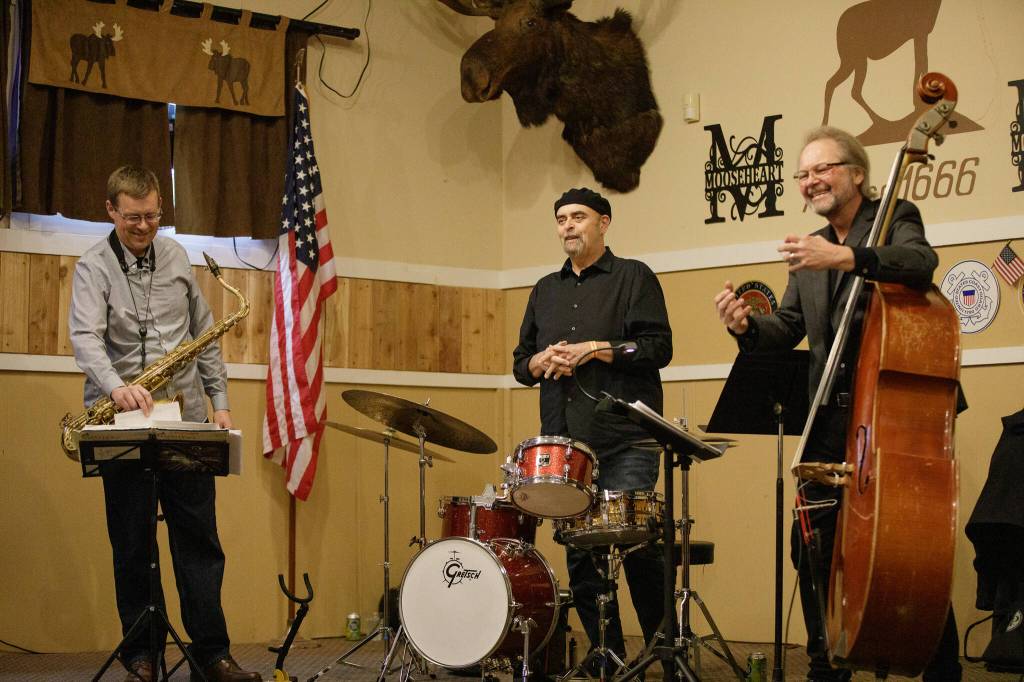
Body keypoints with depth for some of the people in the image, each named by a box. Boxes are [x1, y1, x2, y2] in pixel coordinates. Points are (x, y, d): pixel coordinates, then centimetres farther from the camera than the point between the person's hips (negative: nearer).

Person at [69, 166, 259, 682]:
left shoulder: (176, 257, 10)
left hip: (185, 420, 3)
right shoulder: (93, 267, -4)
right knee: (133, 546, 3)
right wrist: (116, 386, -37)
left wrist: (219, 401, 10)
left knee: (199, 539, 2)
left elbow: (203, 334, 16)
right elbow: (85, 338, -19)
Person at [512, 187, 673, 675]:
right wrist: (540, 361, -1)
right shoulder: (546, 290, 21)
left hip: (624, 440, -5)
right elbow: (520, 362, 21)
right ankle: (607, 657, 12)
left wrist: (597, 350, -13)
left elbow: (658, 347, -6)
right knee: (580, 555, 4)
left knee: (637, 548, -7)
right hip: (564, 444, 5)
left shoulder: (633, 277, 4)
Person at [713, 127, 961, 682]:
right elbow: (787, 329, 12)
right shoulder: (812, 249, 17)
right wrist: (746, 325, -9)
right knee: (814, 549, 7)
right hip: (830, 421, 6)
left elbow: (921, 263, -24)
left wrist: (844, 257, -38)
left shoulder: (894, 219, -1)